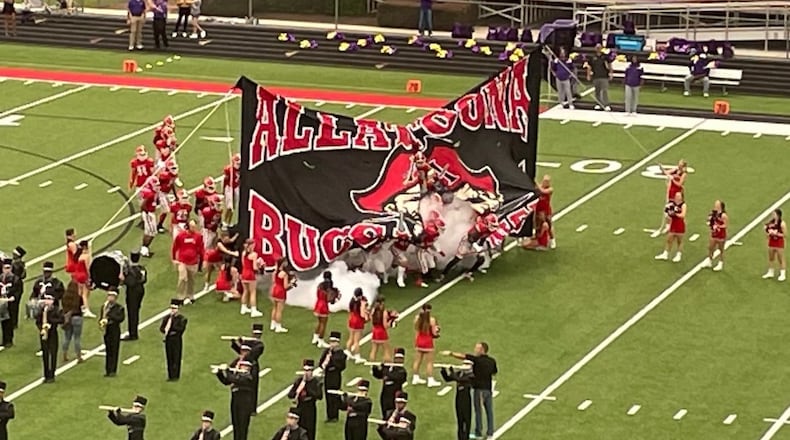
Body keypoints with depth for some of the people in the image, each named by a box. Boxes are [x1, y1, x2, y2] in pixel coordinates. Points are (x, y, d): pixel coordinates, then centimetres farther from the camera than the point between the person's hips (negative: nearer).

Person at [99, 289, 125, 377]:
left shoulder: (119, 308, -2)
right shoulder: (104, 306, 12)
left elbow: (121, 318, -15)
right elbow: (101, 318, 13)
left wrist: (109, 315, -18)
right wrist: (101, 323, -9)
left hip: (115, 331, -4)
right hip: (106, 331, 4)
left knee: (114, 352, -4)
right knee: (108, 352, 7)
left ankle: (113, 371, -3)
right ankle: (107, 371, 10)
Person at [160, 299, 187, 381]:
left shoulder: (182, 318, -4)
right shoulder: (166, 318, 9)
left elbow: (181, 328, -16)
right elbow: (161, 328, 5)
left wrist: (171, 327, -18)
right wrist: (166, 331, -17)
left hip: (177, 340, -4)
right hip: (168, 340, 4)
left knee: (176, 358, -3)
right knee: (169, 358, 6)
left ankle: (175, 376, 1)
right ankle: (170, 376, 12)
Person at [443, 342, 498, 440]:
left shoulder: (476, 360, -14)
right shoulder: (492, 361, 3)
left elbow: (462, 356, -18)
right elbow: (494, 372, 17)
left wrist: (450, 353, -15)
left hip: (479, 389, -6)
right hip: (489, 388, 6)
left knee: (478, 411, 4)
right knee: (489, 411, 12)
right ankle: (490, 432, 17)